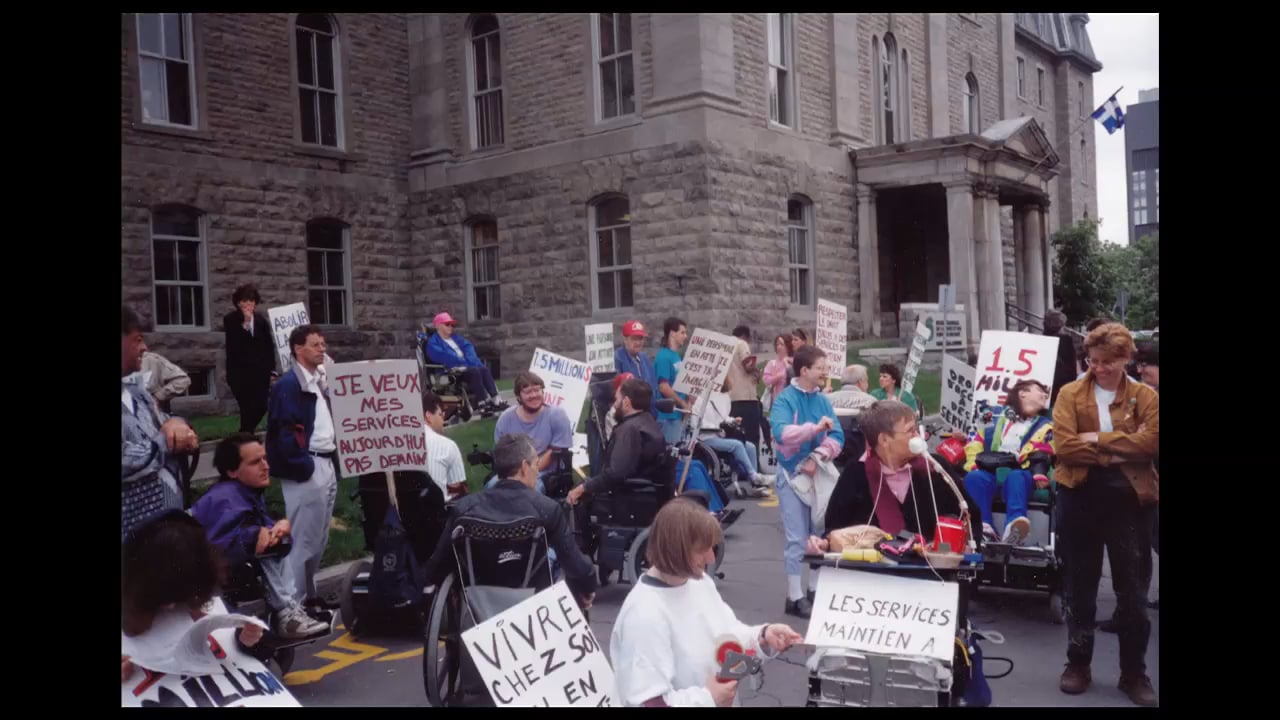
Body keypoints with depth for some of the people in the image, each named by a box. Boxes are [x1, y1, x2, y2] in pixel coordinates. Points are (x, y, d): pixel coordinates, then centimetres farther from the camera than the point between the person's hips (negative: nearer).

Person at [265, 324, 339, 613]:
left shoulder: (323, 380, 15)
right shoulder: (288, 384, -10)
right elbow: (285, 431, -17)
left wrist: (336, 461, 4)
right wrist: (304, 466, -16)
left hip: (328, 464, 8)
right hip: (307, 468, -8)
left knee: (319, 538, 15)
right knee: (303, 538, -3)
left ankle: (309, 593, 27)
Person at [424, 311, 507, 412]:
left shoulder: (456, 337, 26)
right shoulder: (433, 343, 1)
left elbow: (468, 347, 12)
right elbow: (445, 357, -14)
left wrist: (471, 362, -9)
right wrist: (466, 364, -18)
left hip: (465, 367, 7)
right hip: (451, 372, -7)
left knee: (484, 369, -19)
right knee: (474, 371, -30)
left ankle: (496, 399, -29)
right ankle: (482, 403, -33)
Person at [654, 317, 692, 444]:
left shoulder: (677, 356, 14)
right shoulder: (664, 357, -14)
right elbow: (663, 387, -19)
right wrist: (684, 404, -13)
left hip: (680, 414, 9)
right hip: (669, 415, -9)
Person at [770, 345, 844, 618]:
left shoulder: (823, 400, 4)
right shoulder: (784, 399, -11)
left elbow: (837, 438, -3)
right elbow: (781, 433, -28)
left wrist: (817, 457, -17)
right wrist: (815, 427, -33)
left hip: (818, 474, 5)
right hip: (792, 474, -5)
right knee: (797, 539, -3)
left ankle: (816, 591, 24)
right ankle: (795, 597, 6)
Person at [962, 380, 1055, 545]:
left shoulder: (1044, 426, 23)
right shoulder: (999, 420, 28)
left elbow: (1041, 451, 3)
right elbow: (977, 441, 21)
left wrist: (1039, 472, -18)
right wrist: (973, 464, 2)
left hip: (1020, 474, -2)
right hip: (991, 472, 2)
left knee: (1015, 478, -39)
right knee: (974, 477, -32)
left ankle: (1013, 528, -64)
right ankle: (983, 527, -47)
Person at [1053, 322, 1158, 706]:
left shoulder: (1145, 396, 2)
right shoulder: (1071, 394, 0)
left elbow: (1150, 441, -14)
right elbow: (1064, 446, -12)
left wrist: (1098, 439, -17)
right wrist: (1120, 452, -14)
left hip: (1129, 498, 0)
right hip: (1080, 496, 0)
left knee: (1132, 589, 8)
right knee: (1079, 585, 11)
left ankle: (1134, 673, 22)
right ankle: (1078, 664, 25)